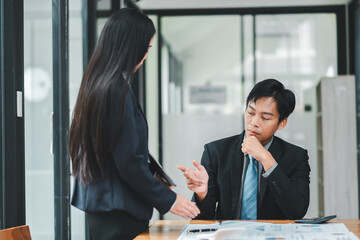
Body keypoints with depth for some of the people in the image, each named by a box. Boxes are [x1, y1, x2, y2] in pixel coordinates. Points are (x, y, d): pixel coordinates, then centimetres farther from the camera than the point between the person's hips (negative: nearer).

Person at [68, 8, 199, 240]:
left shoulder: (96, 83, 9)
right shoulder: (117, 89, -18)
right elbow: (129, 162, -20)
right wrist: (169, 200, -10)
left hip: (98, 203, 9)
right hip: (118, 212, -9)